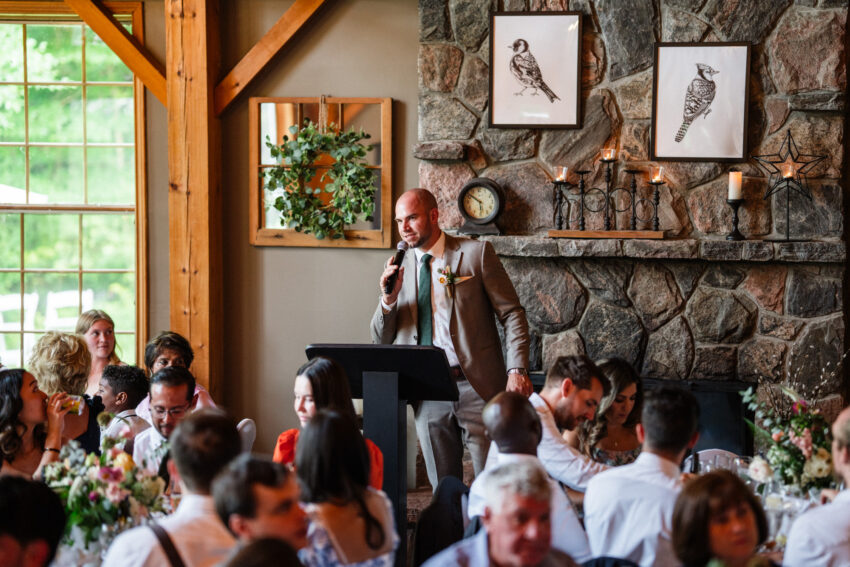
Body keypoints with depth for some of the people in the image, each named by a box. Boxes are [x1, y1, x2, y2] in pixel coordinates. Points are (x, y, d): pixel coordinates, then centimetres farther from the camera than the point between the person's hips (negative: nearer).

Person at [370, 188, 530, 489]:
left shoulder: (476, 253, 1)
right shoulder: (400, 268, 12)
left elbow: (512, 314, 0)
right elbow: (381, 340, 13)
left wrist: (517, 370, -12)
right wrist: (388, 300, -7)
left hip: (476, 386, -3)